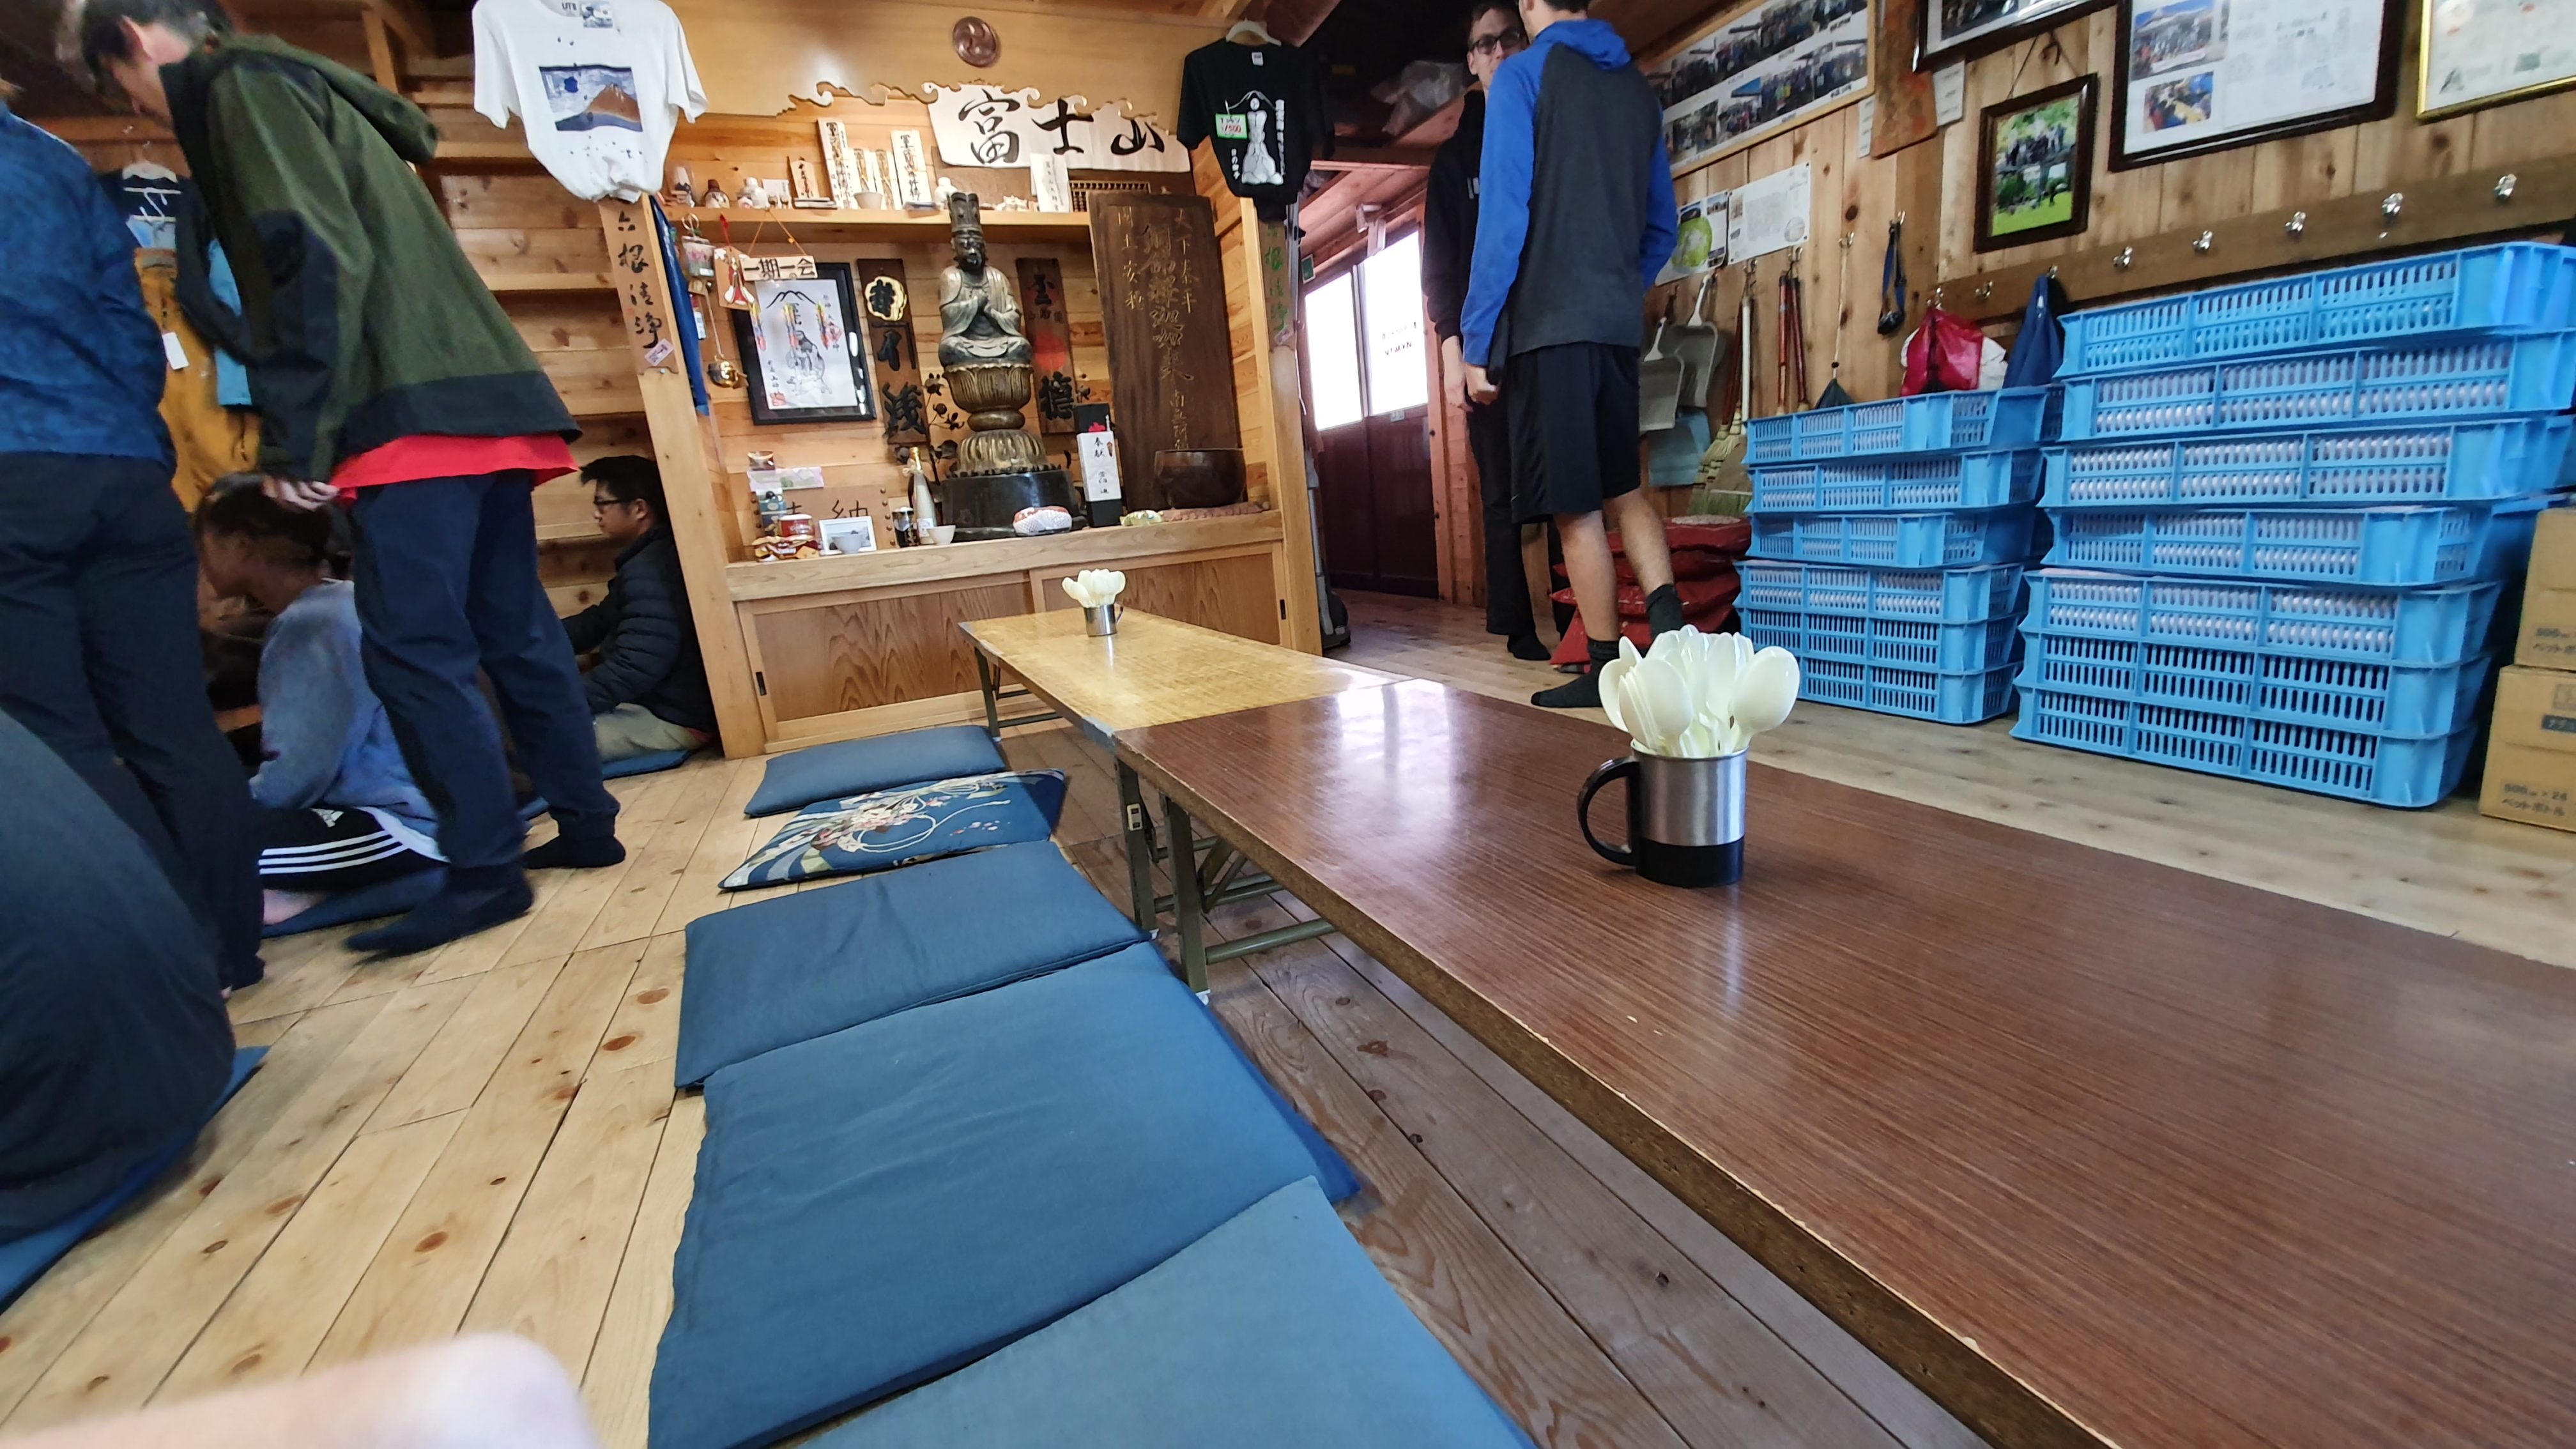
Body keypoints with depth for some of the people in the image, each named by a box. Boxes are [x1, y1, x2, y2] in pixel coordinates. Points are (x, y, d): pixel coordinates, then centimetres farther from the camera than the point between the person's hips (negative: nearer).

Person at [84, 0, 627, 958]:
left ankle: (485, 872, -6)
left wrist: (291, 437, -13)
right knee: (514, 633, 9)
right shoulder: (311, 90, 30)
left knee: (412, 650, -9)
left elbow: (316, 260, -12)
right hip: (478, 399, 9)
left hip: (420, 415, -9)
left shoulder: (247, 86, 2)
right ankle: (587, 824, 14)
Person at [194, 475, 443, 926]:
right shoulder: (313, 613, 14)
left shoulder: (317, 622, -15)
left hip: (405, 822, -10)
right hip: (366, 801, 10)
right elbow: (302, 763, 18)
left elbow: (296, 777, -18)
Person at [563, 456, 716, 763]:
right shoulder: (651, 559, 15)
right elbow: (598, 623, 19)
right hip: (654, 704, 11)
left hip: (669, 720, -11)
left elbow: (635, 669, -27)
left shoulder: (648, 572, -20)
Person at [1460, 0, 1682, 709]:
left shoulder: (1522, 75, -1)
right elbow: (1663, 226, 20)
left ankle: (1607, 670, 4)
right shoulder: (1637, 88, 17)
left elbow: (1503, 217, -11)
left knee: (1576, 508, -2)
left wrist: (1476, 341, -8)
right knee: (1624, 487, 16)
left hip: (1546, 326, -6)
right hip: (1619, 325, 6)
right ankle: (1670, 623, -1)